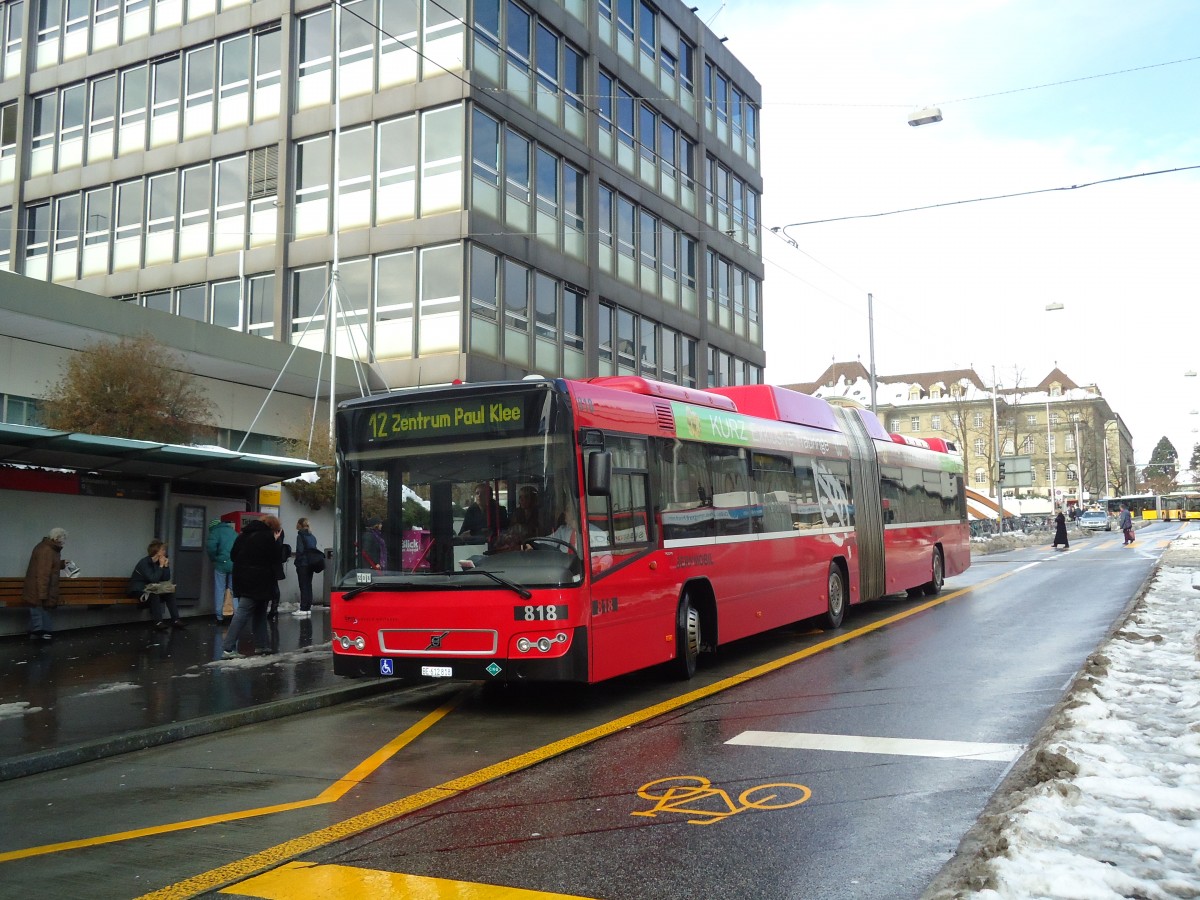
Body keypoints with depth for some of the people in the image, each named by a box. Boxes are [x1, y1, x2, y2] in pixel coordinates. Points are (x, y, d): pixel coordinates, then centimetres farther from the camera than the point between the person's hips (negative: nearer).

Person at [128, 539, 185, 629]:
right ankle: (158, 622, -36)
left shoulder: (158, 562, 3)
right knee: (154, 594, -35)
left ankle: (175, 619, -16)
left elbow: (166, 579, 0)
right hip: (138, 590, -7)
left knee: (170, 593, -13)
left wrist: (166, 565, -10)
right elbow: (153, 579, -30)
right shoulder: (144, 562, -19)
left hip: (150, 589, 7)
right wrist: (161, 566, -23)